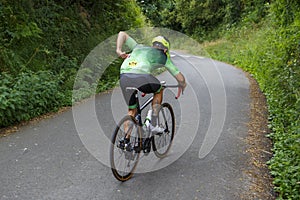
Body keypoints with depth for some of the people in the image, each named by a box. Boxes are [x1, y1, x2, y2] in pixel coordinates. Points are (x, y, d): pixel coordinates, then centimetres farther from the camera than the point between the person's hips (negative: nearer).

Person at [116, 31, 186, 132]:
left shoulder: (139, 47, 33)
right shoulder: (164, 57, 23)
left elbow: (122, 34, 29)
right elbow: (180, 78, 24)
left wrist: (118, 50, 17)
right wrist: (183, 85, 46)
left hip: (124, 77, 4)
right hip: (141, 77, -4)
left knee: (132, 111, 22)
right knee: (159, 90, 29)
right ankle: (153, 124, 25)